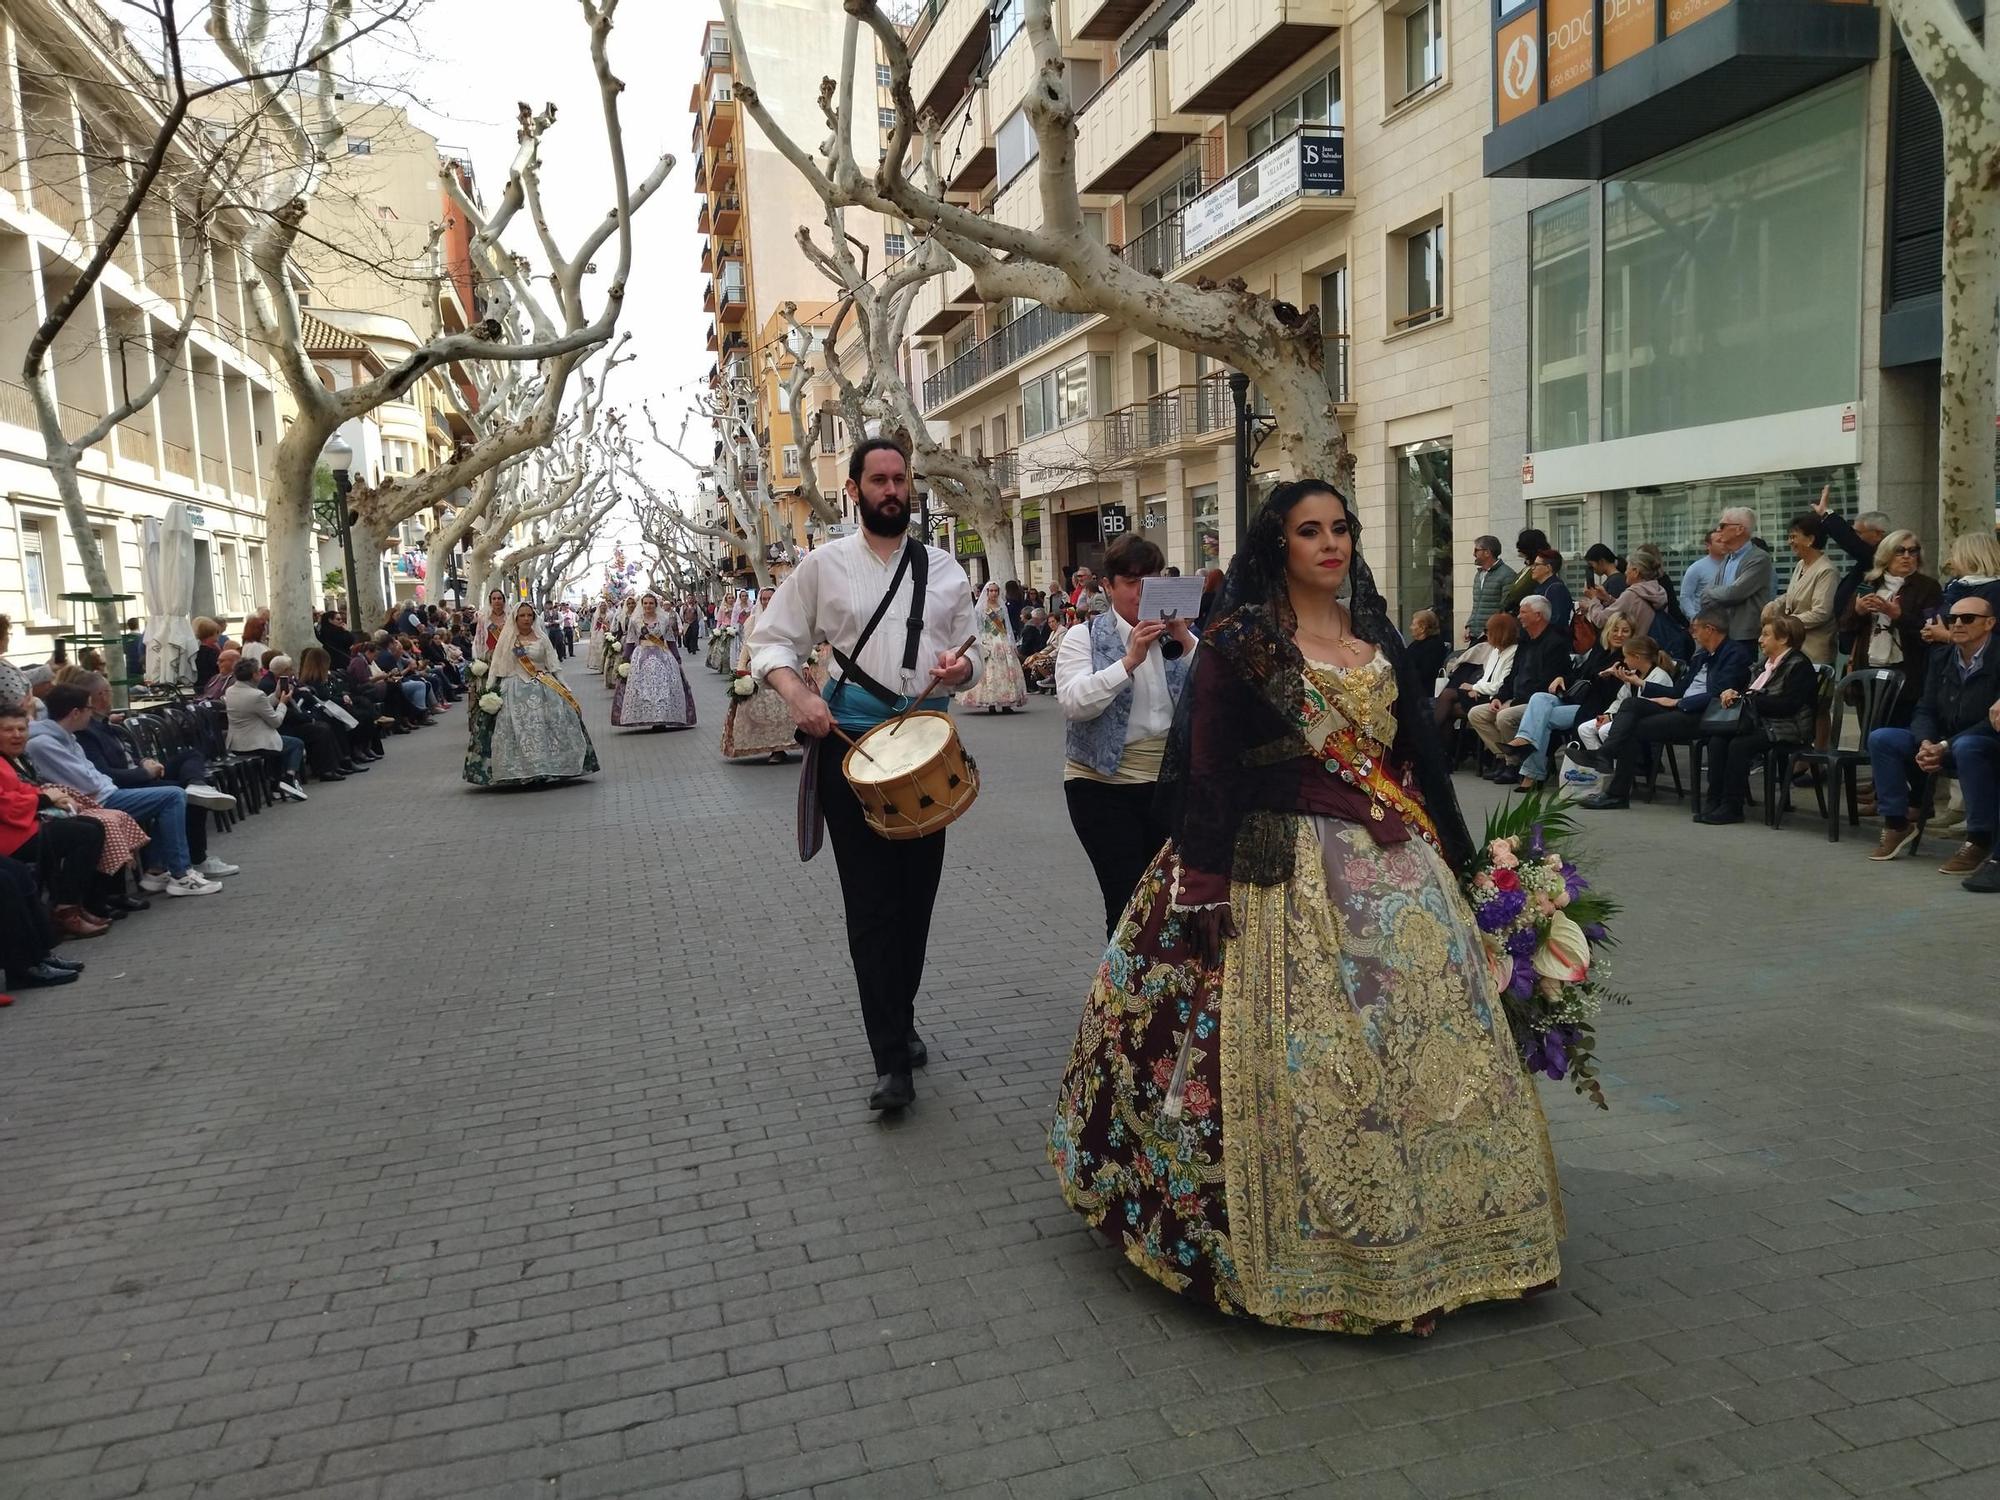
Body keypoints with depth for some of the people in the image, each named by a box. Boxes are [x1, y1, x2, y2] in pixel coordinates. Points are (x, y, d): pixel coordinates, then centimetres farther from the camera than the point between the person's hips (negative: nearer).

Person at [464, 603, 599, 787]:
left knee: (543, 729, -5)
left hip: (542, 690, 1)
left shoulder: (541, 638, 9)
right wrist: (491, 690, 0)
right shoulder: (507, 640, 6)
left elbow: (552, 666, 11)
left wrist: (562, 689, 7)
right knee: (516, 730, -7)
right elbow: (497, 667, 6)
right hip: (515, 692, -1)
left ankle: (544, 769, 0)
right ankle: (520, 773, -4)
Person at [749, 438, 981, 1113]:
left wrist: (962, 665, -10)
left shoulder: (945, 569, 10)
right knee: (871, 900, -5)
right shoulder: (824, 564, 3)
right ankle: (892, 1060, 0)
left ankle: (901, 1020, 32)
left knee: (918, 892, 11)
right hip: (850, 742, -3)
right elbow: (770, 640, 4)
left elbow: (969, 650, 14)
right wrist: (795, 690, -16)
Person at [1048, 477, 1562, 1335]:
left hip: (1396, 867, 6)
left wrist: (1449, 852, 14)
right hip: (1290, 870, -6)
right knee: (1306, 1057, -3)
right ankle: (1317, 1251, 13)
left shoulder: (1376, 637, 14)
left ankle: (1423, 1228, 28)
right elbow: (1206, 770, -9)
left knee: (1422, 1044, 10)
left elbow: (1417, 751, 17)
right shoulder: (1239, 642, -5)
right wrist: (1208, 885, -16)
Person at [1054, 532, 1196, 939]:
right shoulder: (1085, 638, 1)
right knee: (1127, 900, -5)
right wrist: (1130, 660, -23)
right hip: (1104, 785, -3)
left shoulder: (1179, 635, 9)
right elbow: (1074, 702, -16)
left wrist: (1187, 643, -16)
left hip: (1171, 782, 3)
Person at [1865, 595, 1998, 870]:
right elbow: (1925, 711, 4)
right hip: (1942, 745, 7)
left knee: (1966, 746, -40)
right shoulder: (1941, 659, 6)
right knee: (1881, 739, -10)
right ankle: (1897, 823, -3)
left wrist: (1945, 747, -26)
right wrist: (1926, 743, -18)